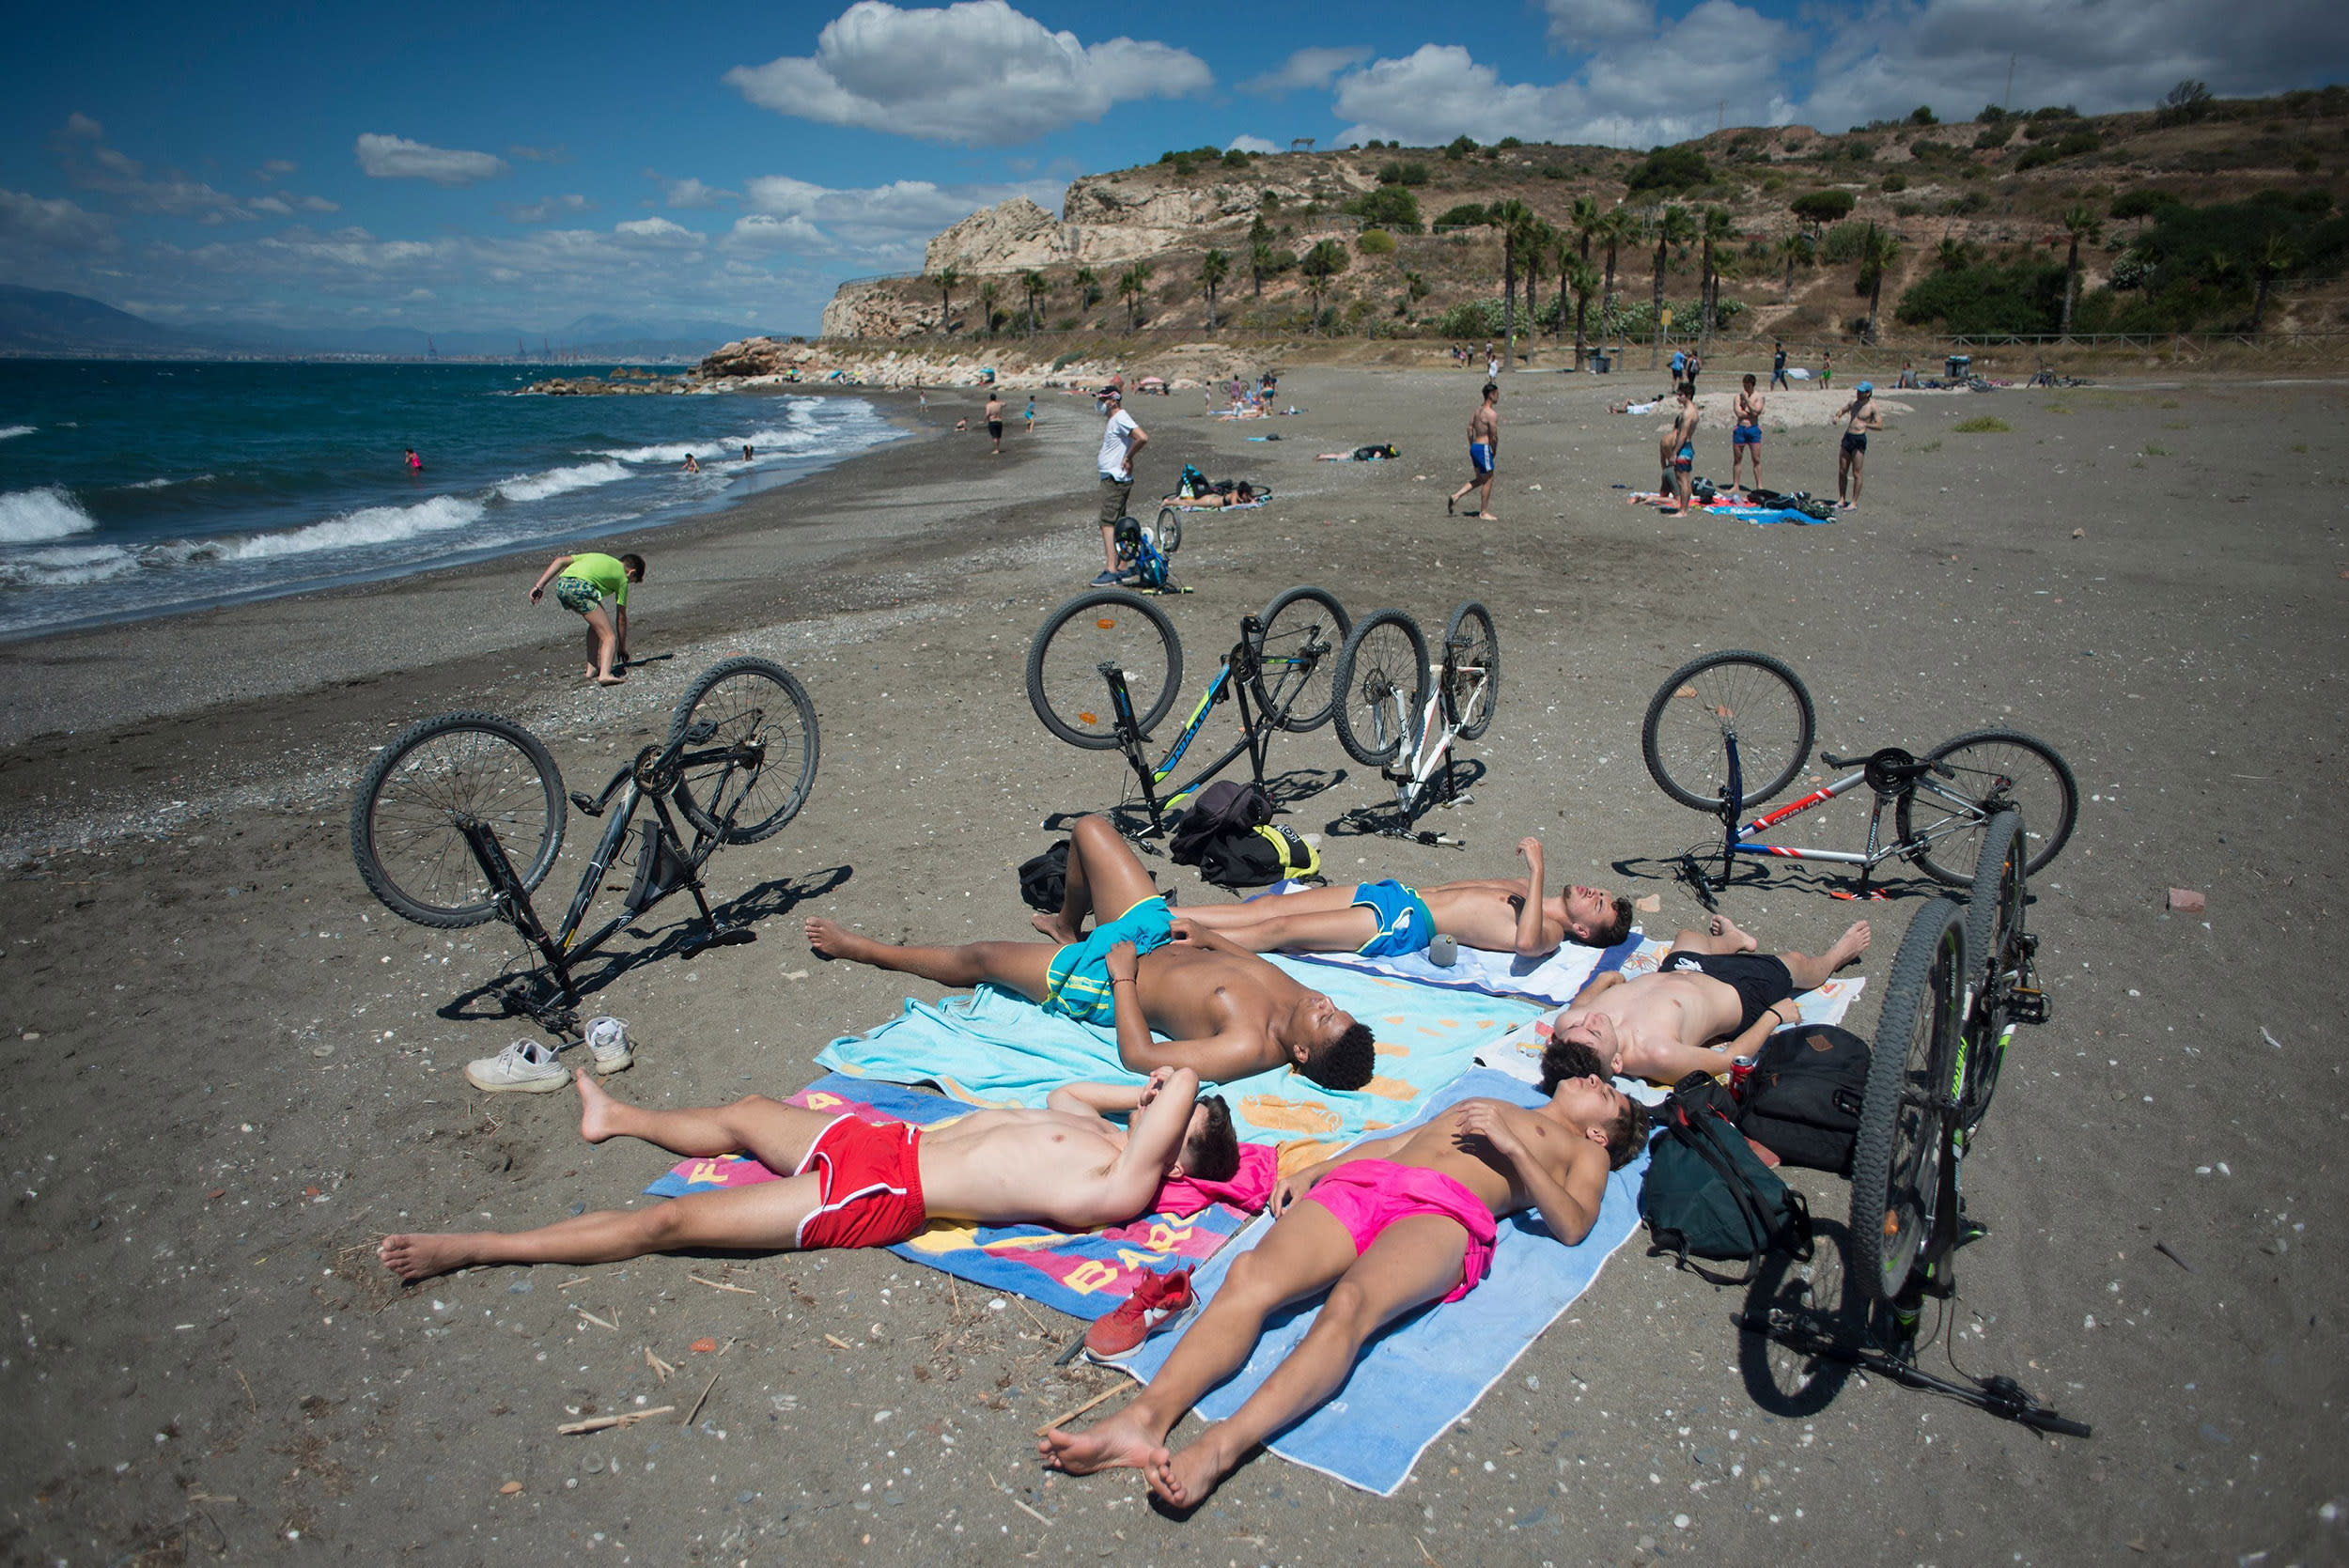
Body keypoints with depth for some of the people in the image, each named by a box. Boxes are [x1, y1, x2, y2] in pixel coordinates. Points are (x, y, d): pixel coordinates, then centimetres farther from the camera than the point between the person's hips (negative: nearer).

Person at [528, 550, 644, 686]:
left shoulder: (596, 556, 36)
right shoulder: (622, 578, 21)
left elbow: (560, 561, 24)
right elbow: (621, 618, 22)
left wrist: (539, 585, 19)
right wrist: (622, 648, 32)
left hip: (561, 584, 7)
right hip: (581, 587, -7)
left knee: (597, 623, 27)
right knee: (609, 637, -2)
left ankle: (592, 669, 22)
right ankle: (605, 674, -26)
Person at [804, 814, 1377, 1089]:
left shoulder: (1247, 1050, -37)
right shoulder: (1299, 999, -17)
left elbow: (1138, 1056, -32)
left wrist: (1123, 974, -25)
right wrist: (1208, 937, -3)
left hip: (1106, 989, -7)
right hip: (1153, 932, 7)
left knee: (976, 958, 6)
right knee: (1089, 829, 15)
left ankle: (861, 949, 33)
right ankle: (1069, 926, 45)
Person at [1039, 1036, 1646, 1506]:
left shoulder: (1584, 1150, 30)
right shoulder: (1476, 1106, 44)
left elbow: (1571, 1226, 10)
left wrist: (1512, 1145, -2)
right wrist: (1310, 1172, 20)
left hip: (1442, 1214, -4)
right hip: (1358, 1183, 5)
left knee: (1351, 1302, -37)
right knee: (1252, 1274, -27)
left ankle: (1221, 1446, -54)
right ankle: (1147, 1417, -43)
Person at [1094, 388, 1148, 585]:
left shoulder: (1120, 418, -14)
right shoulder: (1113, 420, 17)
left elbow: (1143, 438, -28)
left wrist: (1128, 457, -17)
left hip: (1116, 479, -11)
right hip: (1111, 478, 11)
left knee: (1107, 524, -14)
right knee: (1118, 525, 14)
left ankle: (1111, 572, -17)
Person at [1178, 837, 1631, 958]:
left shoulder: (1546, 935, -8)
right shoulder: (1527, 890, 18)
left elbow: (1525, 941, -32)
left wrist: (1538, 870, -29)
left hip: (1399, 927, -8)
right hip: (1398, 894, 8)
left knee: (1276, 929, -16)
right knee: (1265, 906, -1)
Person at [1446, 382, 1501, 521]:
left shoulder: (1478, 409, 10)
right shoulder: (1492, 414, -17)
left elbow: (1470, 428, 14)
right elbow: (1494, 437, -17)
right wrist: (1494, 452, -1)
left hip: (1474, 447, 9)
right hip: (1484, 448, -9)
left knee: (1479, 479, 19)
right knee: (1487, 480, 3)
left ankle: (1455, 496, 9)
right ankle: (1484, 513, 9)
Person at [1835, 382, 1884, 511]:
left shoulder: (1872, 406, -8)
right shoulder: (1854, 402, 10)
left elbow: (1880, 426, -13)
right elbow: (1842, 410, 27)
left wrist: (1864, 424, -26)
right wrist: (1837, 416, 4)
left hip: (1859, 439, -6)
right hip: (1848, 436, 6)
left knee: (1856, 473, -3)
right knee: (1842, 471, 7)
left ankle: (1854, 503, 3)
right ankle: (1841, 500, 16)